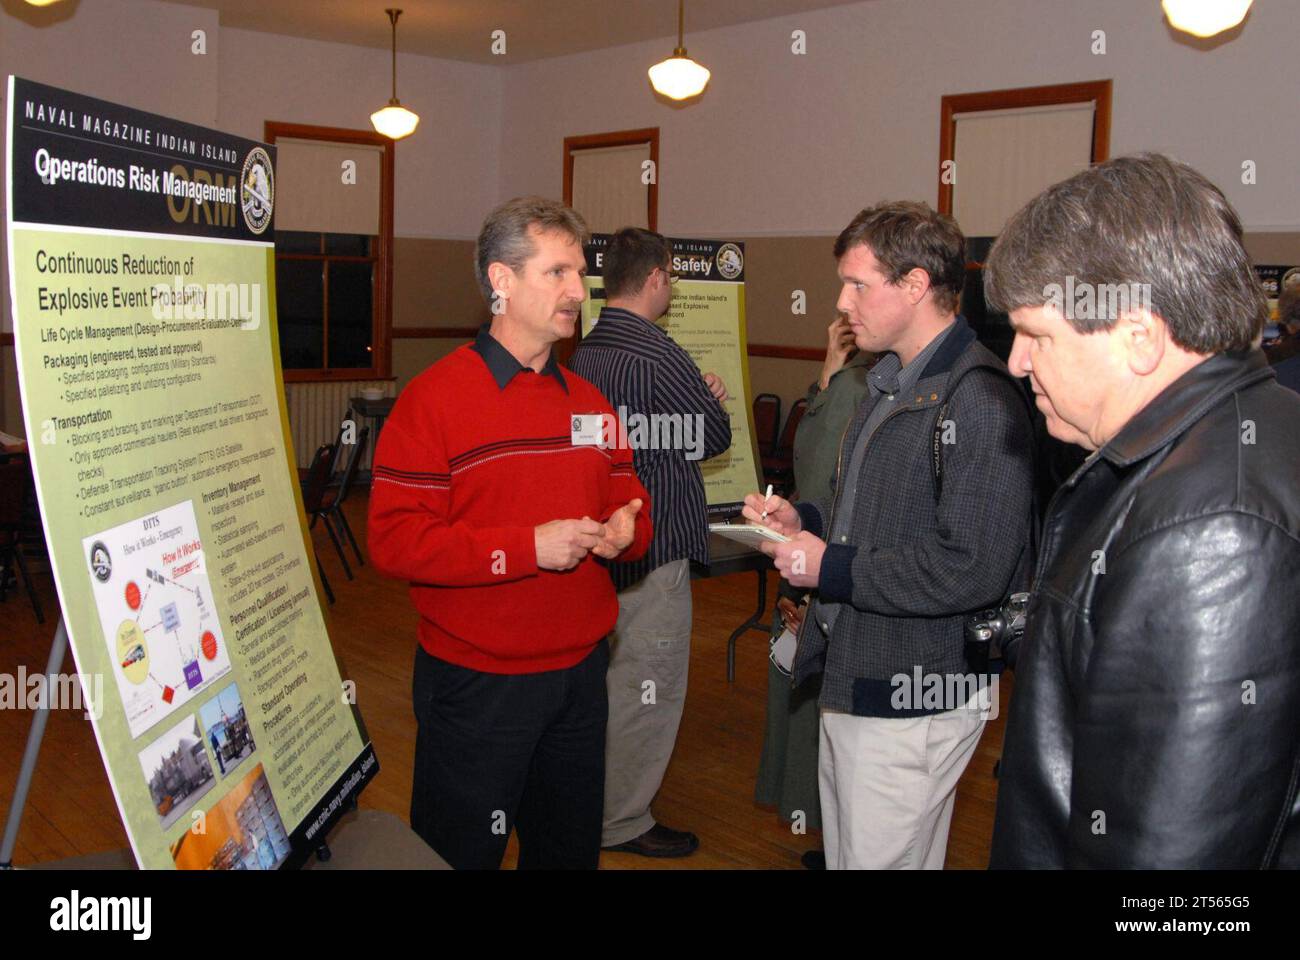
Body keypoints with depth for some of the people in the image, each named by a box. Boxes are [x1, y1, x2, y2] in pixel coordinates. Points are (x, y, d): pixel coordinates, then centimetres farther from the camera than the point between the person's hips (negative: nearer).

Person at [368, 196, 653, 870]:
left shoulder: (588, 402, 10)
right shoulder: (434, 397, -12)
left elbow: (629, 506, 16)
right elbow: (394, 540, -19)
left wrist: (625, 530, -9)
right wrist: (529, 546, -23)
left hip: (580, 674, 6)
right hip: (475, 683, -6)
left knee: (571, 850, 20)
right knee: (462, 854, 11)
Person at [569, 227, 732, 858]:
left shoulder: (582, 355, 6)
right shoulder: (659, 358, -20)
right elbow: (714, 438, -10)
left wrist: (697, 396, 9)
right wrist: (709, 398, 10)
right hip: (654, 547, -9)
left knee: (605, 676, 22)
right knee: (648, 688, 3)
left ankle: (596, 799, 38)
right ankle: (622, 823, 15)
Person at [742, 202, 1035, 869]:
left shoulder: (978, 399, -20)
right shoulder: (891, 384, 14)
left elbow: (972, 570, -26)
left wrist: (833, 569, -18)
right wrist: (805, 520, 6)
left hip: (913, 703, -10)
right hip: (854, 677, 10)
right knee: (842, 854, 21)